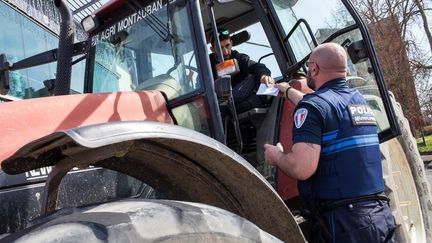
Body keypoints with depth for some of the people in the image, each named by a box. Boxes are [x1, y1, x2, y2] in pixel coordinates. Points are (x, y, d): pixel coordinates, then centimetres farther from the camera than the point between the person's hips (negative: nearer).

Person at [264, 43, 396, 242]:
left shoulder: (313, 105, -14)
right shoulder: (359, 99, 11)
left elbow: (302, 168, -27)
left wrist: (276, 156, -6)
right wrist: (288, 91, 46)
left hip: (342, 223, -7)